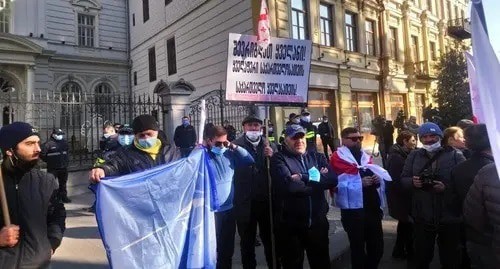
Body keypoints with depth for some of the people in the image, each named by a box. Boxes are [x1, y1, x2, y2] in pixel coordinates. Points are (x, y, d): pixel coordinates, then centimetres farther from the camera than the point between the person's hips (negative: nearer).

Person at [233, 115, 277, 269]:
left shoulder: (270, 146, 6)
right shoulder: (235, 145, -5)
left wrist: (272, 157, -16)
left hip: (267, 200, 3)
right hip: (245, 202, -2)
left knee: (270, 239, 17)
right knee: (247, 242, 15)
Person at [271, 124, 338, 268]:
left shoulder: (317, 157, 8)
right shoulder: (279, 158, -6)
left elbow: (332, 179, -8)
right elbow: (289, 185, -23)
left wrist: (303, 177, -16)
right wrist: (316, 180, -11)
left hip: (318, 221, 4)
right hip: (290, 224, -4)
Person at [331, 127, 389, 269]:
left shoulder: (365, 156, 17)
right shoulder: (337, 158, -6)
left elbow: (376, 173, 22)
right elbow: (337, 184, -18)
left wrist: (378, 179, -1)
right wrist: (359, 182, -23)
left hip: (373, 207, 6)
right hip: (353, 209, -6)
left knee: (377, 246, 15)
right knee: (358, 247, 7)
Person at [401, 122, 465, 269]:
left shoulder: (455, 155, -2)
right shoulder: (414, 156, 8)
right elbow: (403, 179, 8)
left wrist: (446, 187, -23)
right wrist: (412, 182, -14)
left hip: (449, 217, -2)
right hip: (422, 216, 2)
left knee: (450, 256, 15)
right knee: (421, 254, 16)